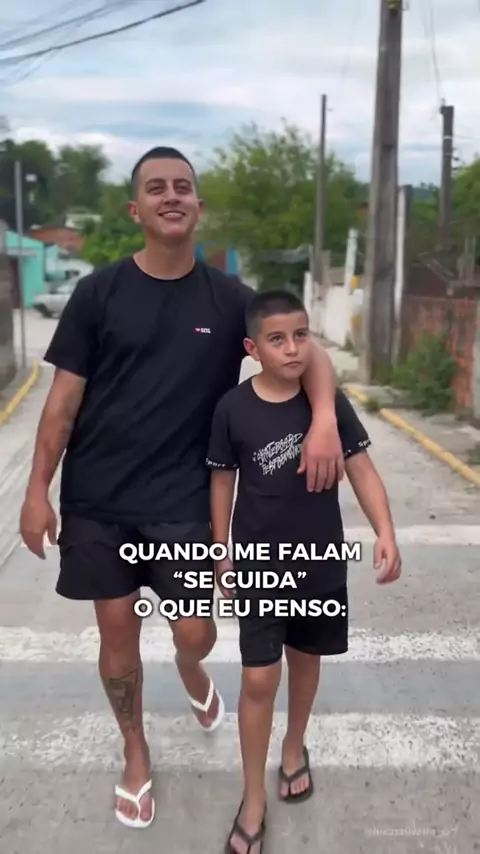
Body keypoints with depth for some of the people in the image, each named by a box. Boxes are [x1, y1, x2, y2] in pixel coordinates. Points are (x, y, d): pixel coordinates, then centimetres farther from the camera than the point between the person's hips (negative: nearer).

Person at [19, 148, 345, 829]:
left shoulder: (228, 298, -1)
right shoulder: (99, 292, -3)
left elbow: (309, 352, -3)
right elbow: (65, 398, -1)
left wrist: (324, 421, -23)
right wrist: (38, 489, -4)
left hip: (184, 500, 0)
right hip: (97, 498, 0)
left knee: (195, 633, 3)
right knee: (118, 631, 10)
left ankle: (190, 670, 43)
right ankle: (135, 753, 35)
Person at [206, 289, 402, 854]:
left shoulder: (329, 400, -9)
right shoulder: (233, 408, -12)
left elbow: (361, 470, -5)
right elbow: (223, 481, -2)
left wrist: (385, 533, -17)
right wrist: (222, 552, 2)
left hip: (321, 560, 2)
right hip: (259, 564, -2)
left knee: (305, 659, 21)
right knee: (259, 679, 0)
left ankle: (295, 747, 48)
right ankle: (253, 800, 20)